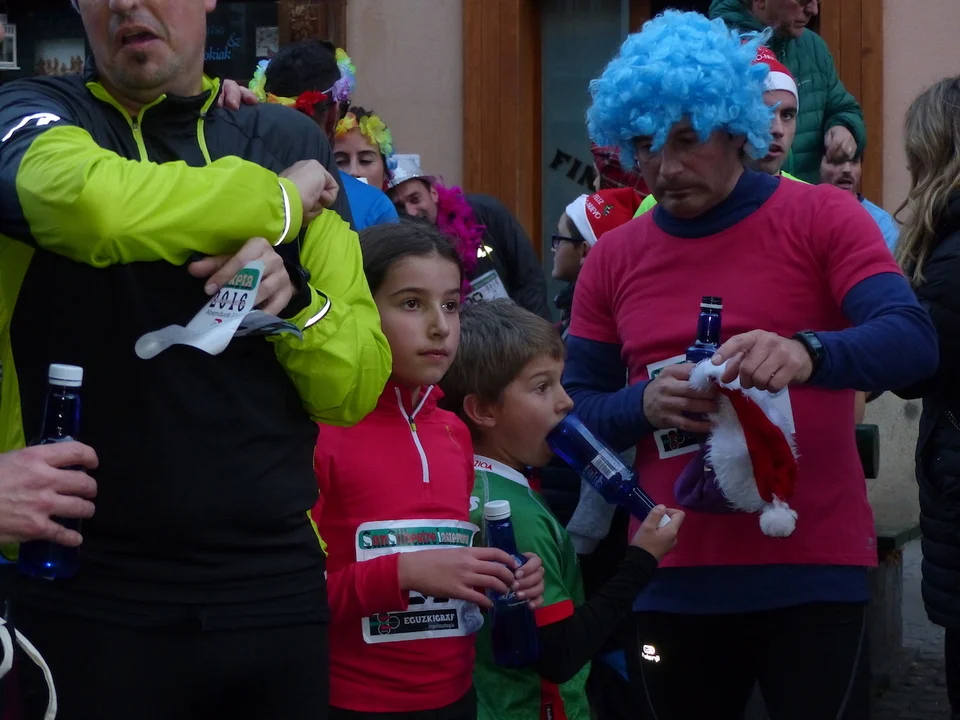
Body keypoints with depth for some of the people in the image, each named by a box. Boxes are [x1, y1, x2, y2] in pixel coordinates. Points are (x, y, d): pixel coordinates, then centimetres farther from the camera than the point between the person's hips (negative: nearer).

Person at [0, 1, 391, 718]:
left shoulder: (292, 141, 8)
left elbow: (357, 388, 6)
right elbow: (93, 204, -26)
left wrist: (294, 295, -13)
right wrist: (281, 200, -12)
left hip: (277, 584, 3)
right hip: (92, 596, -3)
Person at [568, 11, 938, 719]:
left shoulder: (821, 217, -3)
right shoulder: (613, 258, 7)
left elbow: (915, 341, -16)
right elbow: (574, 412, 8)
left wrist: (807, 352, -36)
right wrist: (644, 404, -14)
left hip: (812, 572, -3)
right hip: (672, 580, 3)